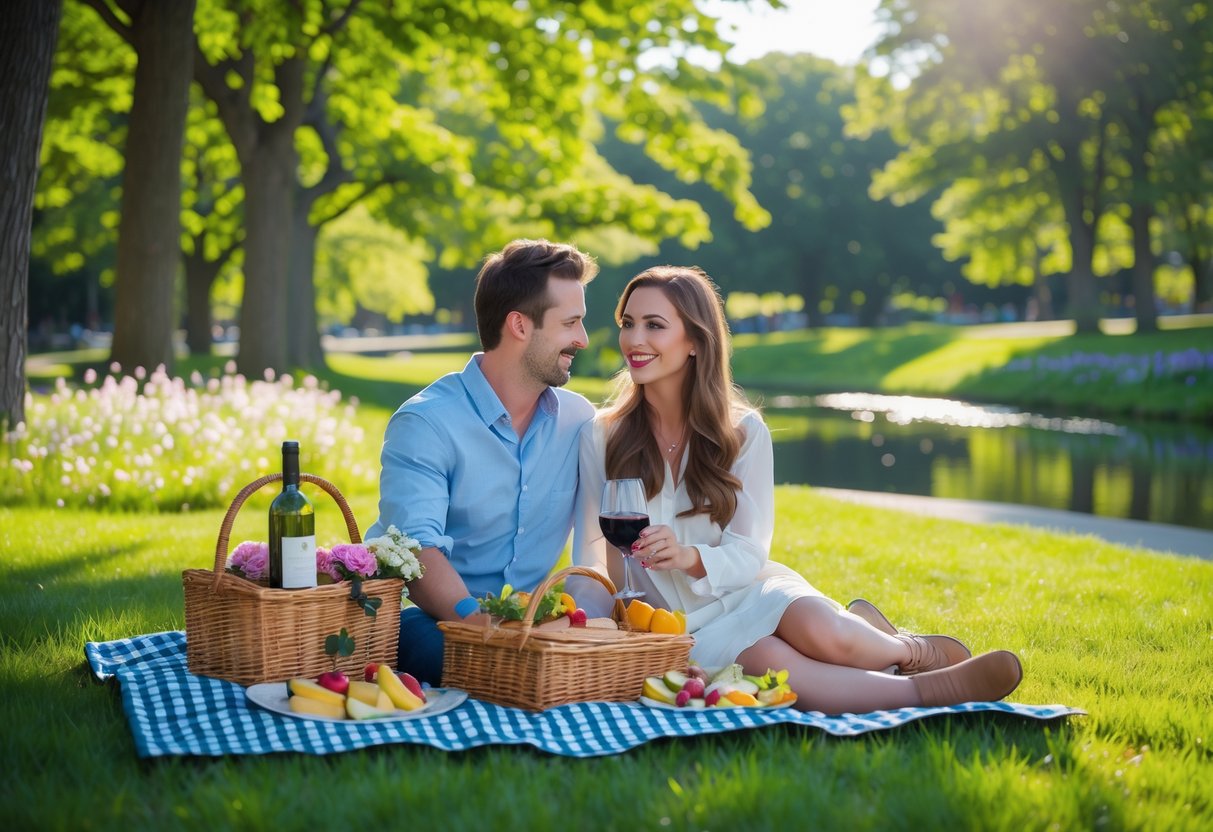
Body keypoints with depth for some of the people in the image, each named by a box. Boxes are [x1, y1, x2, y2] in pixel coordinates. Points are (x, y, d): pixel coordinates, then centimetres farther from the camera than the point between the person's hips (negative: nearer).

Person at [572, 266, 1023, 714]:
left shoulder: (743, 430, 0)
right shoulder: (601, 437, -2)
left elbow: (748, 552, -4)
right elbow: (590, 559, 2)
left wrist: (690, 557, -25)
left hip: (751, 590, 2)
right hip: (684, 631, -1)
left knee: (823, 632, -34)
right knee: (765, 661, -36)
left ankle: (910, 649, 0)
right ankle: (921, 688, -19)